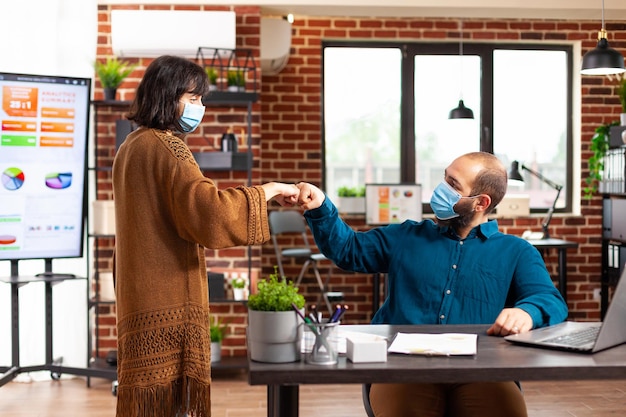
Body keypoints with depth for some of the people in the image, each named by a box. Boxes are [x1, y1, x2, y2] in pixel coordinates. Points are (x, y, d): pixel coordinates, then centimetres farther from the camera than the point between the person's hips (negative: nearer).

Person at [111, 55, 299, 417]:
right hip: (169, 302, -9)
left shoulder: (132, 146, 16)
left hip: (142, 299, 9)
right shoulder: (165, 146, -12)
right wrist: (268, 190, -14)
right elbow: (208, 209, -24)